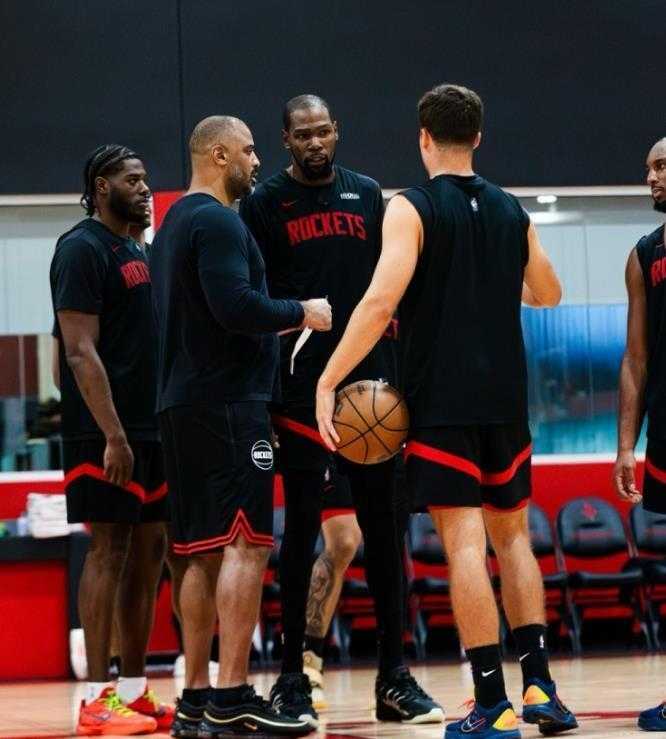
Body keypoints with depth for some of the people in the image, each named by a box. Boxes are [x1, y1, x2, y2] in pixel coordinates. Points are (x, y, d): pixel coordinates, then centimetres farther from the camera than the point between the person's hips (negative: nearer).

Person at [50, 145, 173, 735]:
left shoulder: (135, 251, 18)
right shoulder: (82, 249, -10)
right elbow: (81, 351, -17)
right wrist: (113, 435, -22)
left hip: (149, 426, 9)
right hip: (107, 432, -9)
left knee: (148, 551, 9)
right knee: (110, 548, -9)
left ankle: (134, 691, 14)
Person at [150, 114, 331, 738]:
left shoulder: (174, 223, 21)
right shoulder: (218, 221, -10)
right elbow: (235, 305, -22)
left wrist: (280, 321, 22)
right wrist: (302, 312, -8)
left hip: (181, 404, 10)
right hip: (226, 403, -10)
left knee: (203, 552, 9)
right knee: (245, 544, -12)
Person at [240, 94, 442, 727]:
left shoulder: (367, 195, 13)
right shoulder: (265, 204, 1)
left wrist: (396, 374, 10)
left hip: (370, 383, 4)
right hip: (303, 390, -4)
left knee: (382, 529, 5)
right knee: (306, 528, -3)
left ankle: (394, 678, 10)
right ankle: (292, 678, 5)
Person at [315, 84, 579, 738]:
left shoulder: (412, 209, -6)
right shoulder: (511, 211, 10)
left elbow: (380, 302, -19)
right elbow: (547, 294, 25)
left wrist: (328, 380, -16)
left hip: (442, 402, -5)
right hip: (505, 397, 5)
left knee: (465, 543, -6)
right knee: (511, 534, 16)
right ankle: (539, 686, 11)